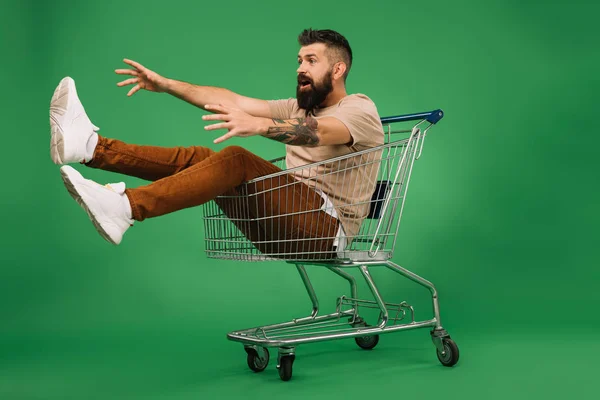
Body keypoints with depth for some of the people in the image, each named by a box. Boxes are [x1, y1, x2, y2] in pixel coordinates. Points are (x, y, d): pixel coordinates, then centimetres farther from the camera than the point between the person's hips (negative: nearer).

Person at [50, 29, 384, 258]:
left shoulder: (360, 108, -2)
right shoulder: (299, 108, 22)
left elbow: (317, 132, -26)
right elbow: (233, 100, 11)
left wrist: (259, 125, -44)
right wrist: (166, 85, 2)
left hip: (329, 229, -7)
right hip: (287, 224, 7)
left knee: (237, 161, -28)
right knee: (197, 157, -8)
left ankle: (126, 208, -41)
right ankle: (90, 145, -20)